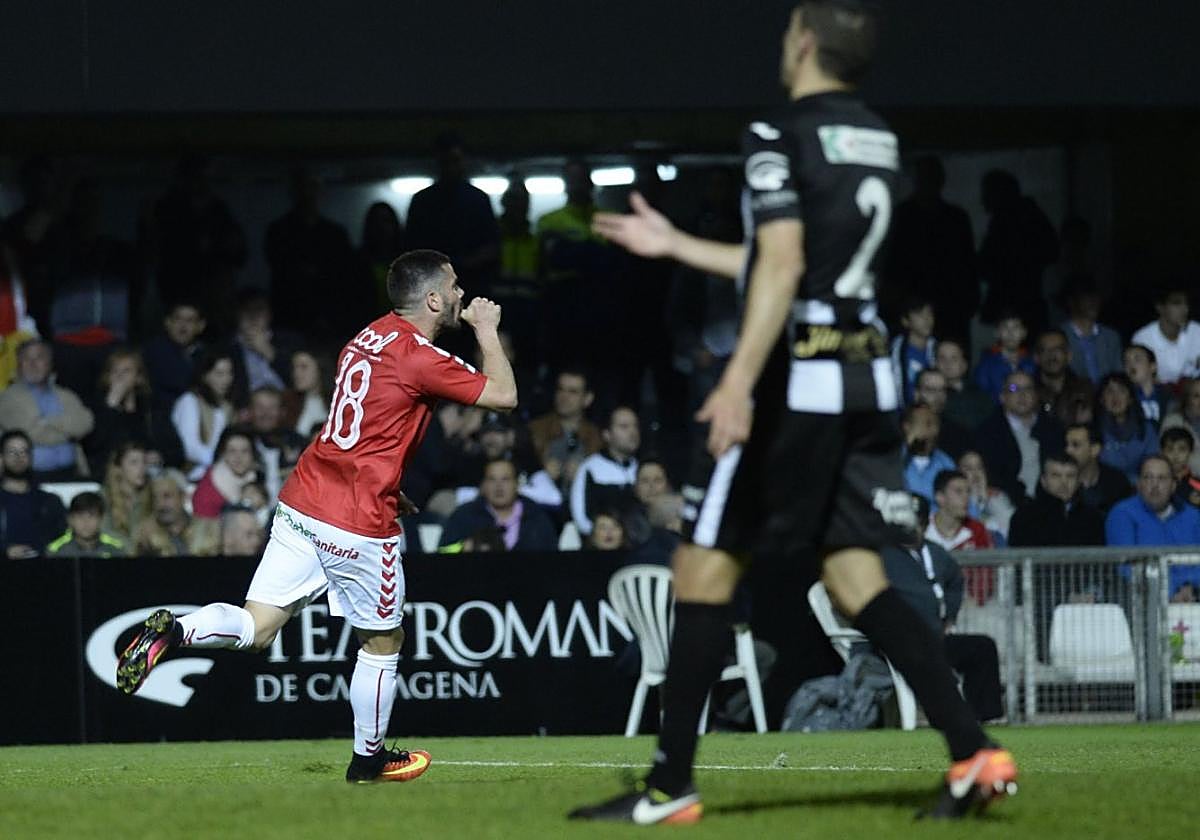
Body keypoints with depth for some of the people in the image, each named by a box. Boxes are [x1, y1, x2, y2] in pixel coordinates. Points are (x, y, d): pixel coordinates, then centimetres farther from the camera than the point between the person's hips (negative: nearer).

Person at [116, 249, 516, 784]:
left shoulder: (369, 337, 11)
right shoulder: (420, 358, -14)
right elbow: (504, 396, -10)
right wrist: (487, 330, 3)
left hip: (302, 501, 7)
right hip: (359, 525, -7)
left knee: (256, 626, 4)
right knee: (382, 641, 13)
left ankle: (173, 631, -20)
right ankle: (369, 758, 25)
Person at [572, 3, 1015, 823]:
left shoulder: (781, 136, -9)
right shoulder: (879, 142, 16)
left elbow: (782, 265, -21)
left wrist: (739, 383, -27)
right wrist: (674, 244, 31)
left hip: (796, 378, -7)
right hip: (867, 378, 8)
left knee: (704, 567, 1)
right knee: (856, 577, 8)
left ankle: (672, 786, 2)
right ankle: (975, 754, -4)